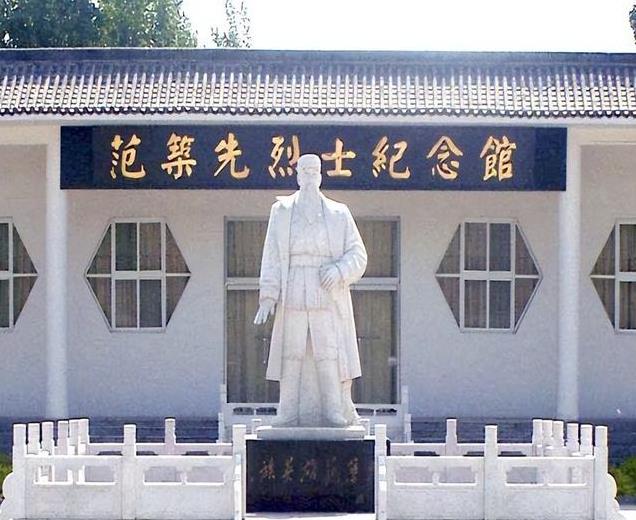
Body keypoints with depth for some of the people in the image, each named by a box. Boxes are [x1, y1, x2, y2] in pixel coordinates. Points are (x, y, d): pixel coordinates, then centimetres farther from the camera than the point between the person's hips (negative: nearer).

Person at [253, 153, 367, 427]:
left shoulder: (339, 214, 11)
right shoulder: (281, 211, 11)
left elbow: (357, 255, 9)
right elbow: (271, 255, 5)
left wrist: (339, 270, -12)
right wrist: (268, 296, -4)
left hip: (329, 299, 0)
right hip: (292, 298, 0)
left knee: (331, 357, -7)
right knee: (290, 357, -3)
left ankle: (336, 414, -4)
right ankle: (287, 417, -1)